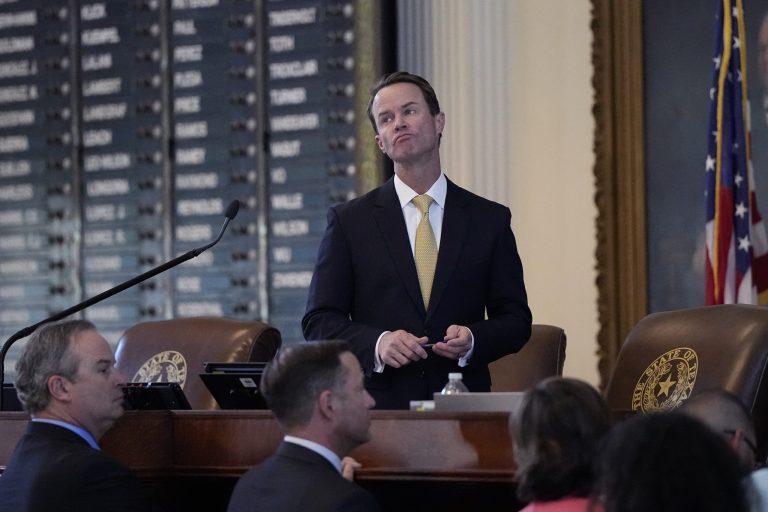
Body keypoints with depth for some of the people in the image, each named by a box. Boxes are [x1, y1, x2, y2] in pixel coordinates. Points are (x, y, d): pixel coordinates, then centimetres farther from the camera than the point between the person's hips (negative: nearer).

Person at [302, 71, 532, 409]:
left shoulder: (490, 220, 11)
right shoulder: (349, 221, 8)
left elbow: (515, 319, 12)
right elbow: (319, 321, 5)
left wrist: (473, 340, -9)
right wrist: (377, 343, -13)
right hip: (378, 404, -1)